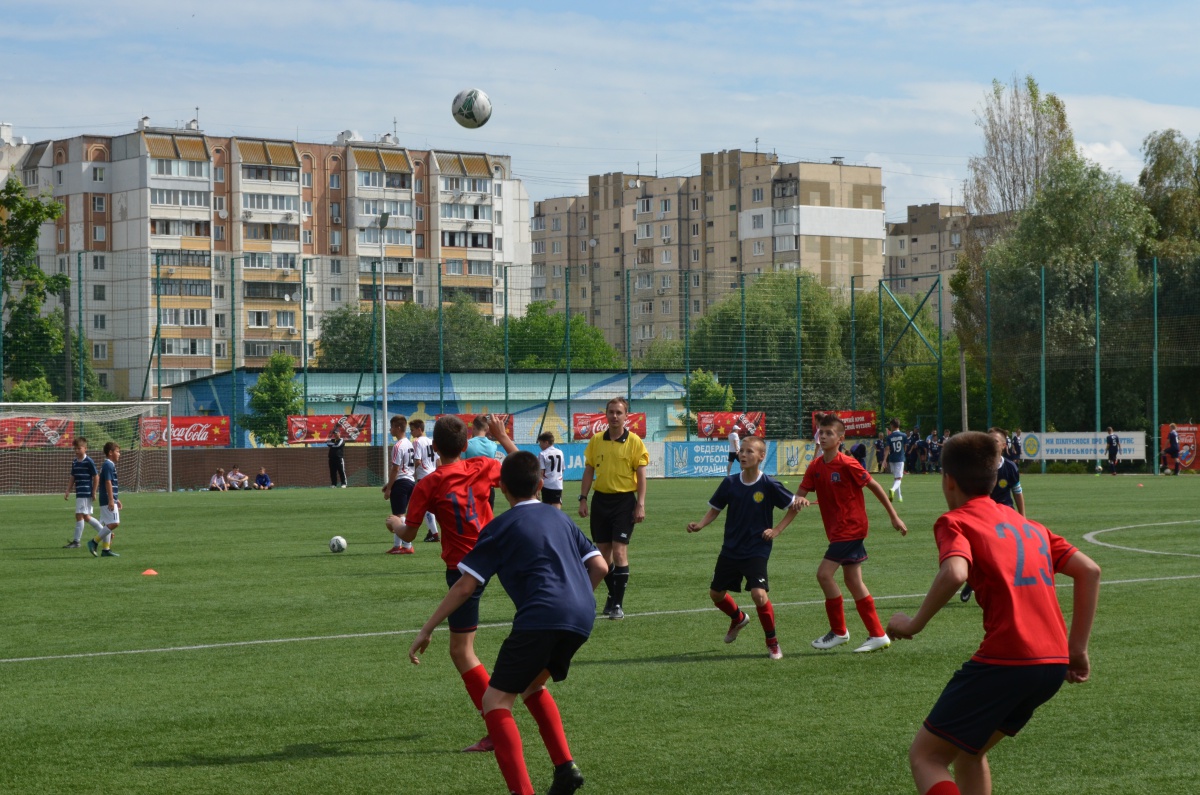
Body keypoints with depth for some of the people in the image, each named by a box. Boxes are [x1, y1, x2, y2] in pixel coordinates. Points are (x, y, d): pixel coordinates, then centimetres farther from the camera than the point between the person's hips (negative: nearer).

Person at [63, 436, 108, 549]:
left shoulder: (89, 462, -11)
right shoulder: (74, 462, 13)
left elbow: (96, 477, -9)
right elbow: (72, 477, 20)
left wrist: (94, 492, -10)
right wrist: (68, 491, 12)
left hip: (86, 493, -9)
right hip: (79, 493, 9)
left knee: (79, 515, -8)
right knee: (86, 517, 13)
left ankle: (76, 541, -4)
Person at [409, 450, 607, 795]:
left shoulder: (500, 528, 5)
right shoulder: (559, 518, 21)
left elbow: (465, 587, 0)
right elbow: (600, 567, 17)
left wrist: (426, 630, 6)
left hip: (540, 620, -7)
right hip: (581, 619, 7)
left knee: (495, 701, -2)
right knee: (532, 686, 29)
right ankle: (565, 766, 16)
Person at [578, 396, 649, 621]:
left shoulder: (634, 442, -4)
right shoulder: (596, 441, 6)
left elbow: (641, 475, -4)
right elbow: (589, 471, 11)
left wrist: (640, 504, -10)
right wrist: (583, 499, 4)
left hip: (624, 501, -4)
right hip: (601, 499, 4)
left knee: (619, 552, -10)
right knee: (603, 551, 9)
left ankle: (618, 604, -5)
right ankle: (613, 593, 28)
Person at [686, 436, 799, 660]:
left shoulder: (769, 485, -12)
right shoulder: (730, 483, -2)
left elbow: (794, 507, -1)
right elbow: (715, 509, 9)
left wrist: (776, 530, -9)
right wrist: (700, 525, -9)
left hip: (756, 551, -5)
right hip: (730, 549, 5)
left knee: (759, 593, -22)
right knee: (715, 593, 13)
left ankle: (772, 643, -2)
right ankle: (738, 618, 47)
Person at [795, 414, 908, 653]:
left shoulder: (847, 465, -16)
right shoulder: (815, 467, 4)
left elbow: (874, 486, -9)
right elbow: (801, 493, 3)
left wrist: (894, 517, -5)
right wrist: (800, 499, -23)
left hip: (850, 528, -8)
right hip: (837, 531, 8)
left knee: (824, 574, -14)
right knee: (852, 580, 10)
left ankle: (839, 631, 0)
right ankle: (878, 635, 17)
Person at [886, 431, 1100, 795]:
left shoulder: (955, 521, 1)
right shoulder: (1029, 525, 22)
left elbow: (954, 574, -21)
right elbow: (1089, 571, 17)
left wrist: (914, 624, -8)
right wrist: (1077, 648, 17)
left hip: (1005, 661, -8)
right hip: (1055, 663, 8)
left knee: (925, 756, 2)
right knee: (968, 749, 25)